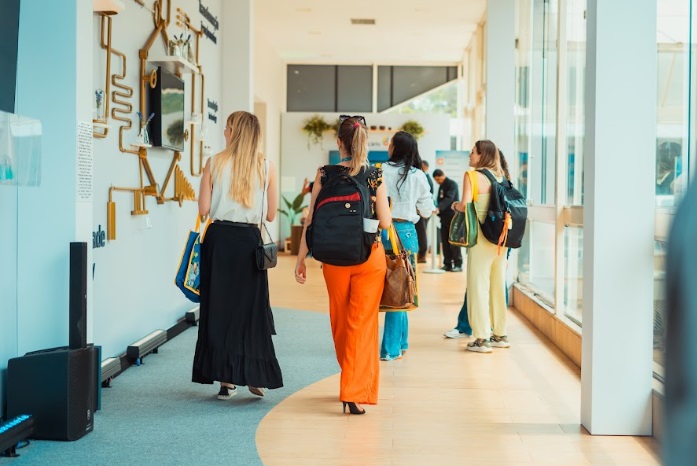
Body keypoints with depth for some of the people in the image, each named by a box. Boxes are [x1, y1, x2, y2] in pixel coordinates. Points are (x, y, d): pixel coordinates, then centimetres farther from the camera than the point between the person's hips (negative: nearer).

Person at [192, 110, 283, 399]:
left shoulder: (215, 163, -2)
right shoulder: (267, 167, 0)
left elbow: (204, 208, -3)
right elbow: (271, 214, 3)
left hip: (219, 239, 0)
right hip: (249, 240, 1)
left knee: (219, 304, 7)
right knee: (252, 306, 10)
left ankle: (227, 378, 8)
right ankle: (256, 376, 9)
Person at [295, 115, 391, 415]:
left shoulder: (324, 175, -3)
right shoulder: (375, 176, -5)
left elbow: (311, 221, -3)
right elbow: (385, 222, -6)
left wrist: (301, 259, 4)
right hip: (369, 257, -1)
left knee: (341, 324, 17)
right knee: (362, 323, 3)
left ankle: (354, 382, 33)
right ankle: (355, 392, -5)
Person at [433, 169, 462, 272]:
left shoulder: (452, 184, -9)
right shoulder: (441, 186, 17)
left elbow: (449, 198, -25)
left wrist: (439, 208, -38)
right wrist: (440, 214, 9)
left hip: (453, 217, -8)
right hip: (444, 217, 8)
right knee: (444, 242, 5)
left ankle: (458, 264, -4)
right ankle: (447, 264, 9)